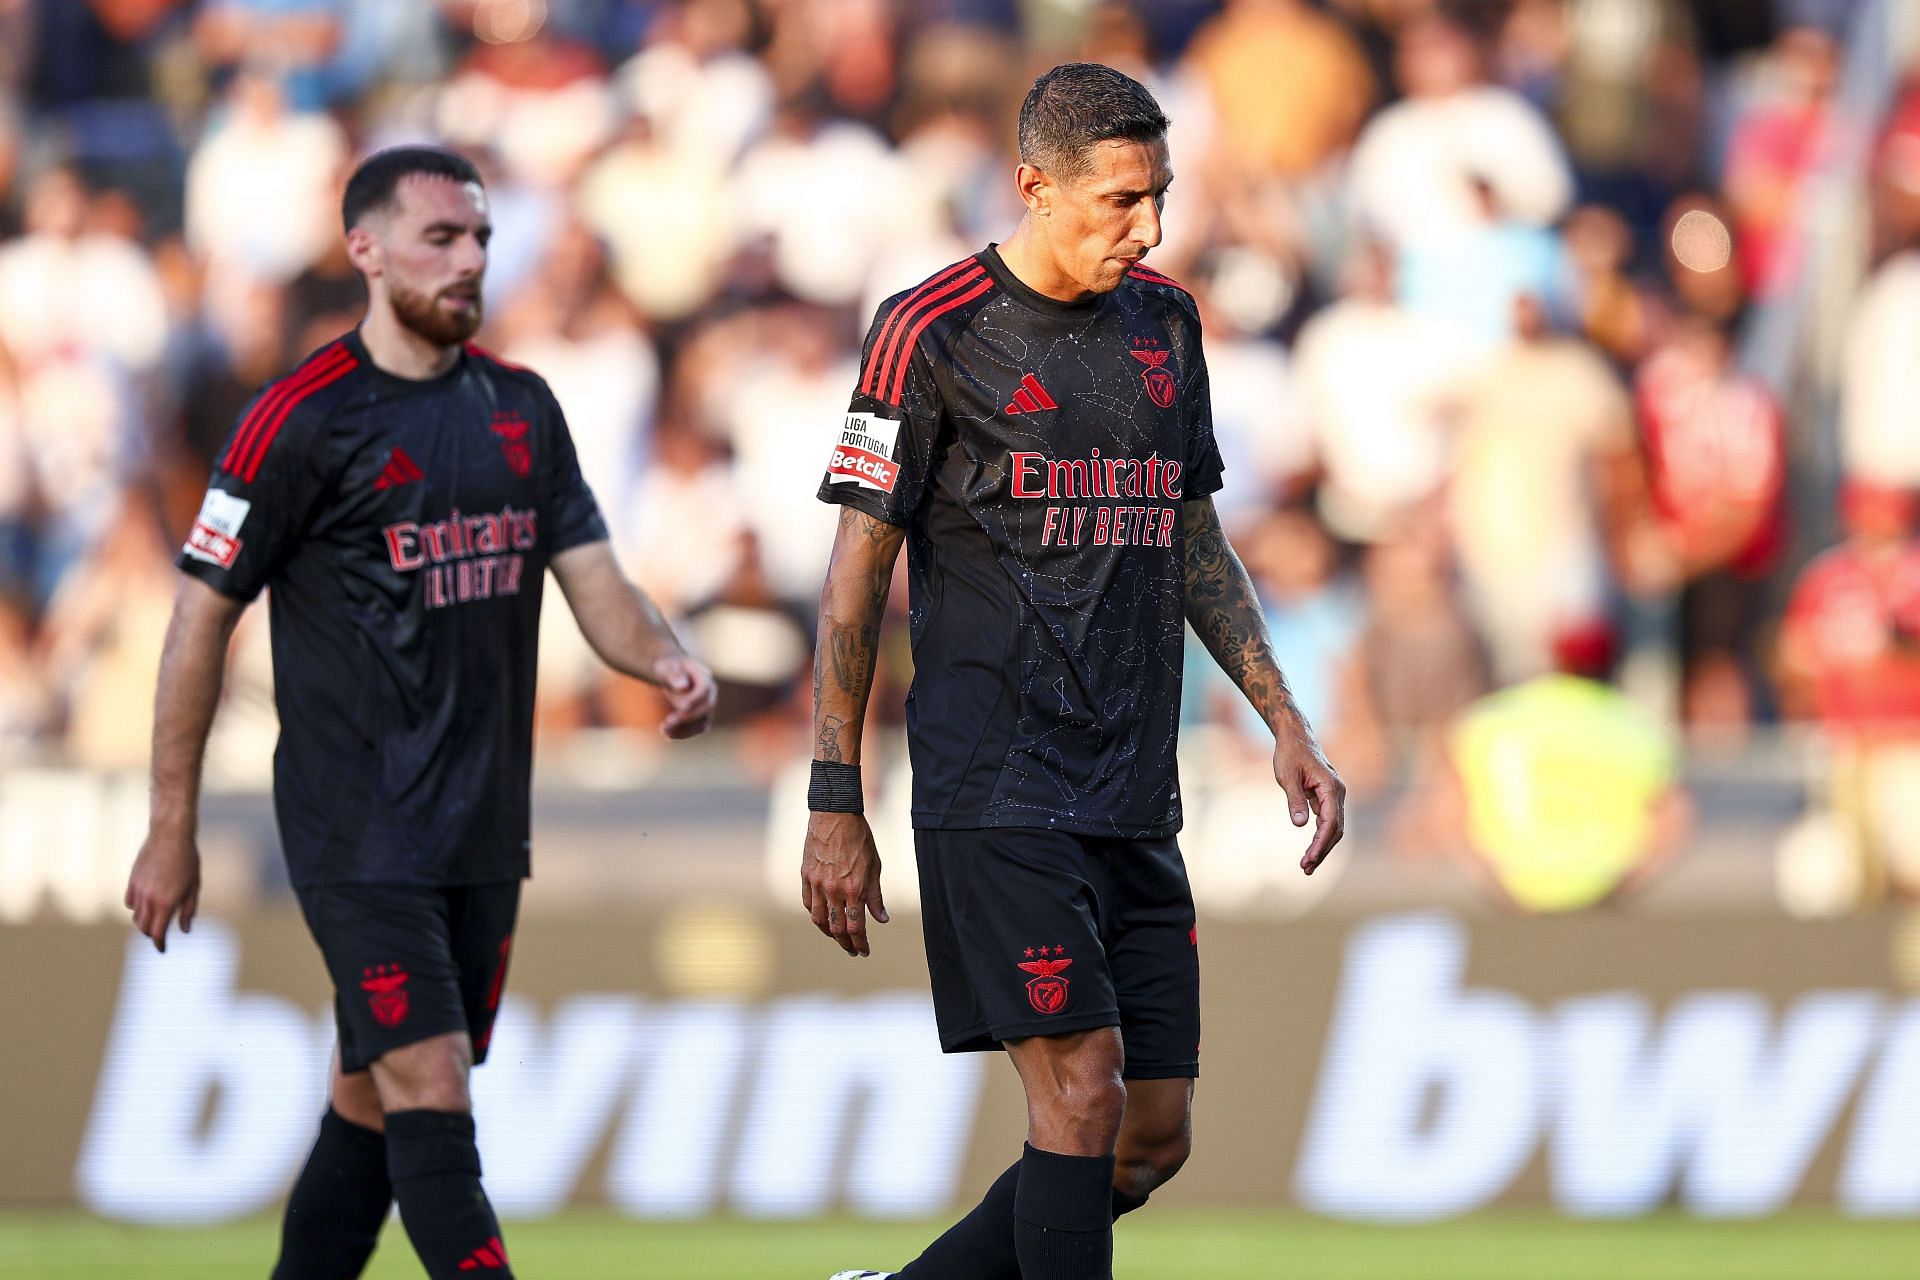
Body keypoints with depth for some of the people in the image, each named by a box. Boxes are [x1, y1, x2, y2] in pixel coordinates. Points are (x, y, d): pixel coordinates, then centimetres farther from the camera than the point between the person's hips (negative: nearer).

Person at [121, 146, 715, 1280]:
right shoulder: (301, 419, -8)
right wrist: (172, 831, -4)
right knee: (429, 1093, -15)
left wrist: (668, 662, -12)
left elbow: (592, 579, 11)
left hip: (484, 831, 7)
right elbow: (202, 620, -4)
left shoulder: (521, 408, 11)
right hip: (356, 832, -6)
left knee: (372, 1109, 11)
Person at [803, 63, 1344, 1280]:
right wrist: (836, 804, -5)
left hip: (1136, 802, 7)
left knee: (1155, 1137, 3)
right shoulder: (933, 333, -6)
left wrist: (1287, 724, 15)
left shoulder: (1165, 322, 12)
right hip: (996, 798, -6)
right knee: (1082, 1089, -15)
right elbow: (858, 575, -3)